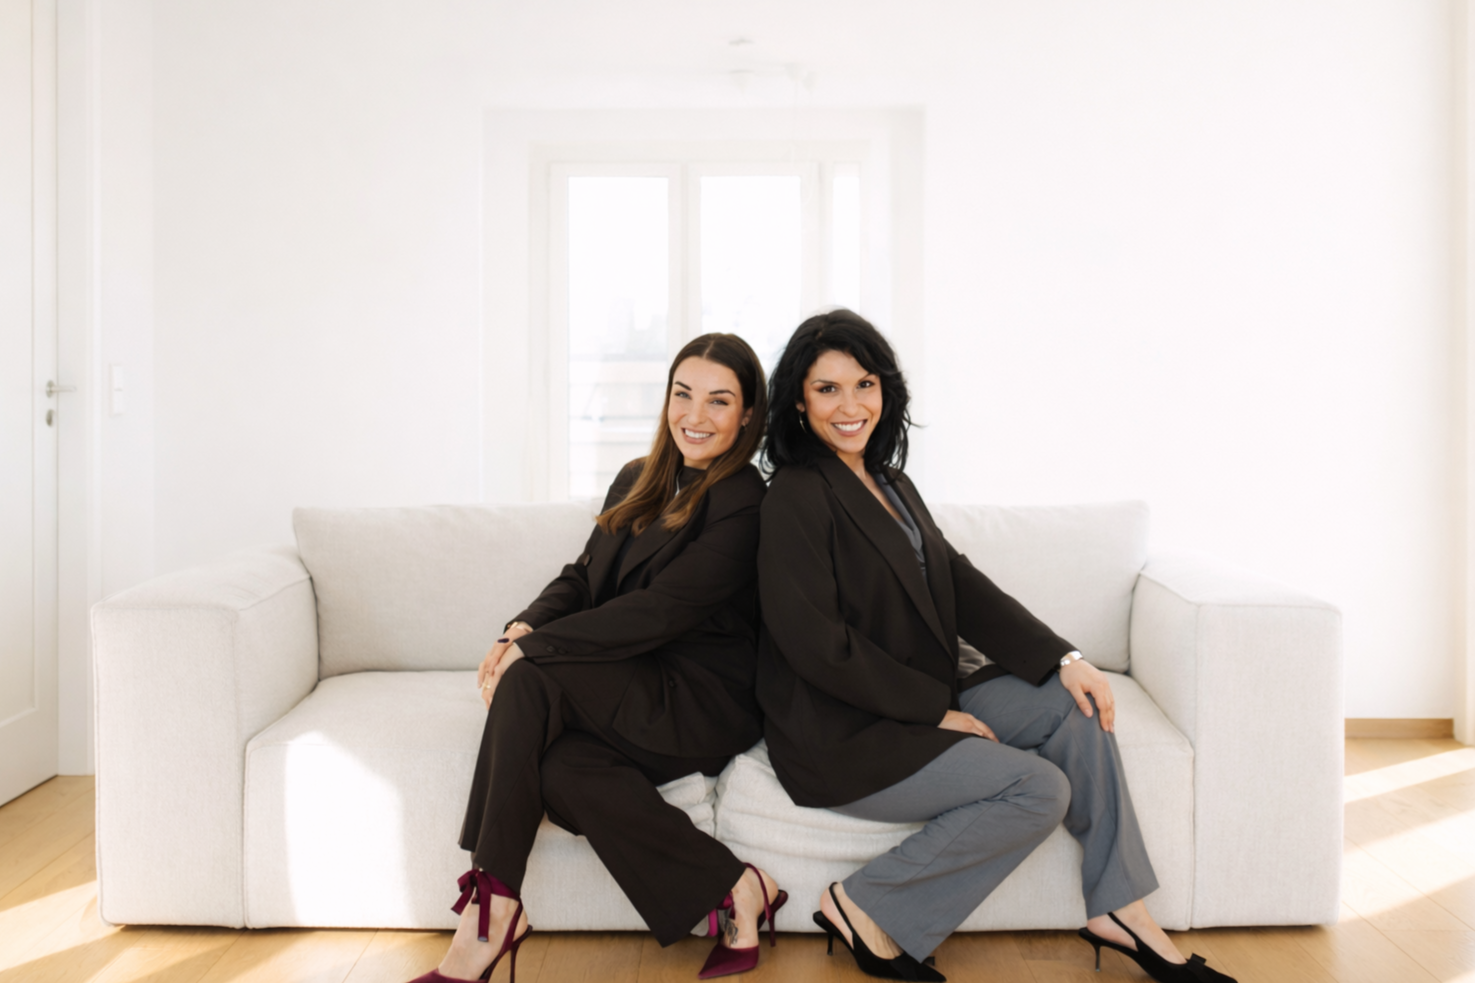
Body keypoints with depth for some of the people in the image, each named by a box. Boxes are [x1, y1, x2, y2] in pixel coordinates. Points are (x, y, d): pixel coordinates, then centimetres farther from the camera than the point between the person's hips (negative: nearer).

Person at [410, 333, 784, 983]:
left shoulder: (744, 505, -12)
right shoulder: (638, 481, 13)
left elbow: (657, 611, -20)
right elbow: (583, 575, 12)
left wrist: (529, 652, -20)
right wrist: (524, 627, -10)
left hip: (704, 700, -7)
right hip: (631, 691, 7)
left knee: (530, 681, -26)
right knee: (558, 763, -26)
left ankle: (491, 915, -16)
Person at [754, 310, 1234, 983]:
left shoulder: (891, 483, 12)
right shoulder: (796, 498, -16)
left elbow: (961, 585, 7)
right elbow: (820, 647, -20)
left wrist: (1062, 658, -3)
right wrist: (937, 710, -15)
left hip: (922, 705, 9)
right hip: (843, 737, -8)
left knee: (1074, 701, -3)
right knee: (1041, 789, -16)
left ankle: (1117, 912, 5)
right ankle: (868, 907, -4)